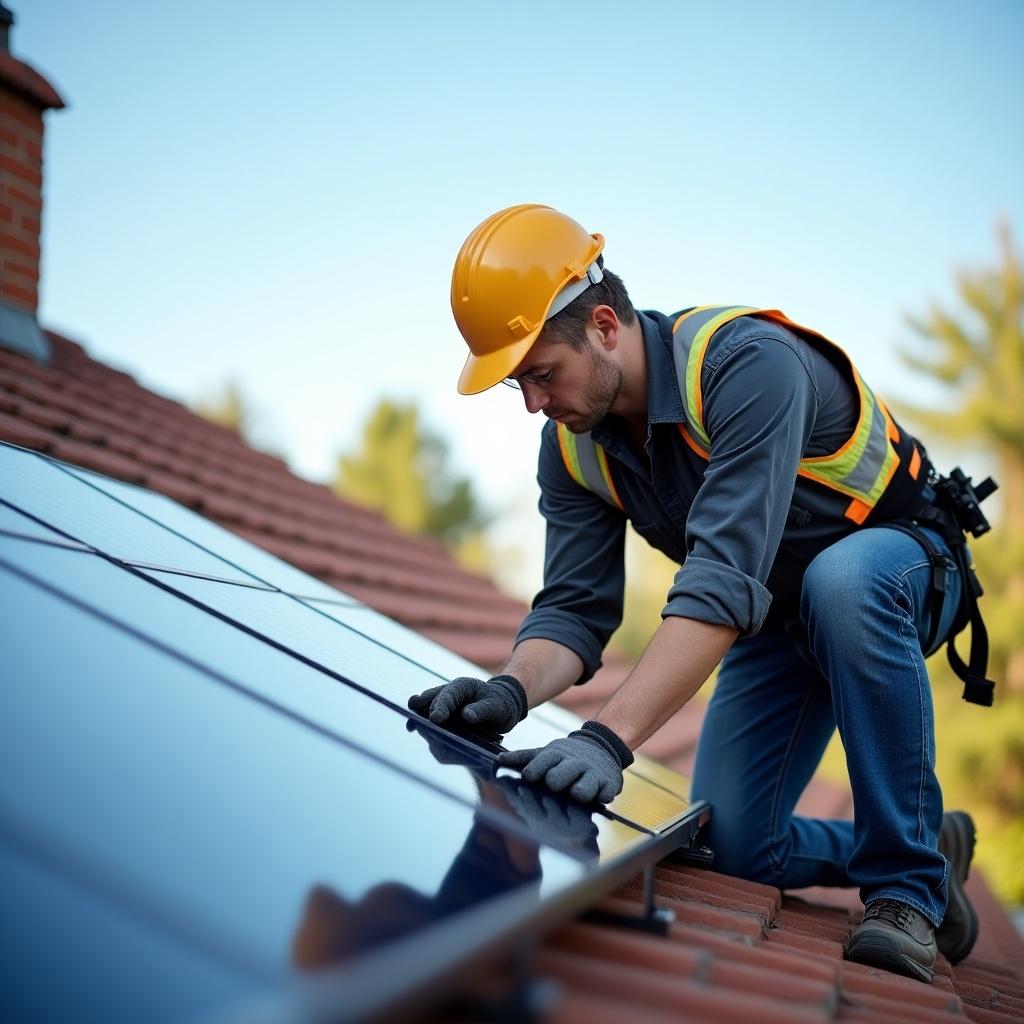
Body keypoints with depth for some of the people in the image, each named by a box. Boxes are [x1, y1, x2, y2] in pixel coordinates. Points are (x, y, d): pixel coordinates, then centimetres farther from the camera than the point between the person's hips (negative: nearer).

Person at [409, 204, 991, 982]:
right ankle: (932, 845, 23)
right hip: (777, 616, 6)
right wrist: (513, 690, -36)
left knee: (841, 581, -42)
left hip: (900, 558, -6)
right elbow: (575, 610, -13)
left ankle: (907, 884, -26)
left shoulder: (746, 363, -35)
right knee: (737, 848, -5)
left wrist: (611, 737, -52)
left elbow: (724, 580, -44)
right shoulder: (572, 447, -11)